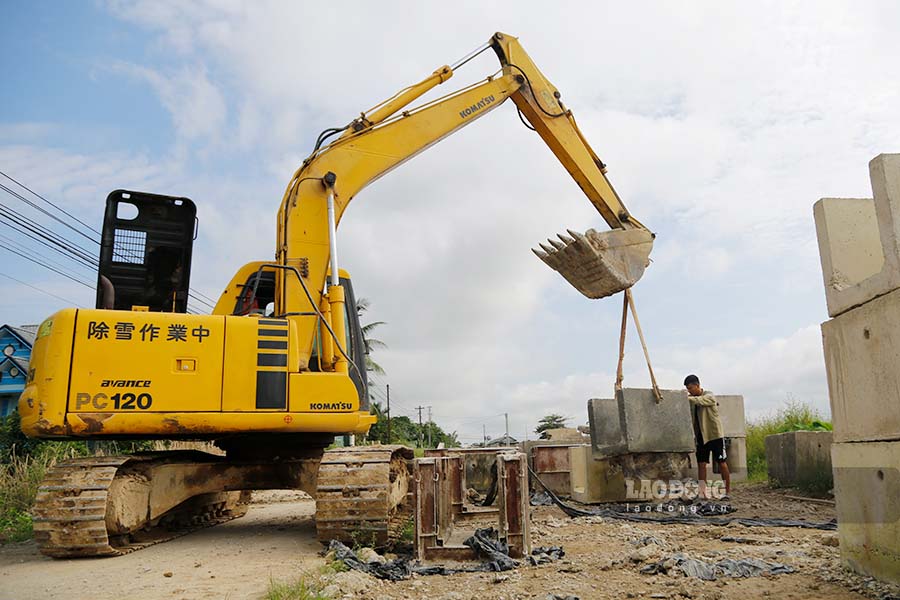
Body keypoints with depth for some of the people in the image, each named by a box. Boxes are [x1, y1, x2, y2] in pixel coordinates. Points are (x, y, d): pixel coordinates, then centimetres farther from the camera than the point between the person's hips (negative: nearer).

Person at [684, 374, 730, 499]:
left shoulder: (709, 396, -11)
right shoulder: (692, 400, 8)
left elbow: (699, 401, -32)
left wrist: (687, 398, -46)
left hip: (715, 434, -5)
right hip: (701, 436, 6)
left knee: (721, 463, 2)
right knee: (701, 463, 0)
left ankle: (728, 491, 10)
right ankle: (702, 492, 1)